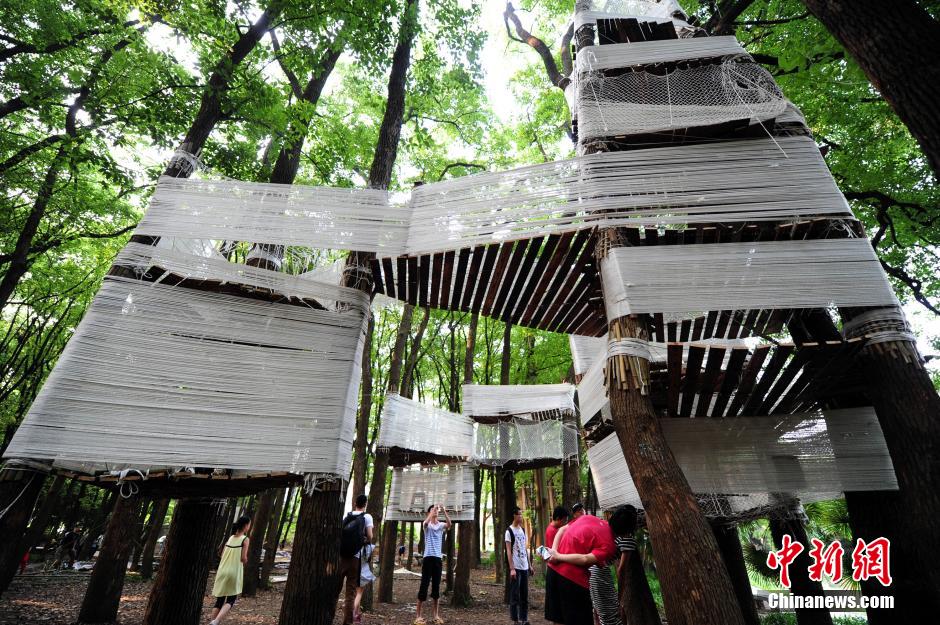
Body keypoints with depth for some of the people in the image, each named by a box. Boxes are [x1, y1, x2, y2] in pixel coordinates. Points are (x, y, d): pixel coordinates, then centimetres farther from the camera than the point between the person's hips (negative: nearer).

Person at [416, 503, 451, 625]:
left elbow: (449, 524, -16)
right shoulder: (427, 525, 1)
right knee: (424, 586, -2)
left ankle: (436, 615, 17)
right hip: (428, 557, -3)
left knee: (436, 586, 9)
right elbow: (426, 522, -25)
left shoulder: (441, 525, 7)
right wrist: (433, 510, -29)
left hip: (438, 558, 3)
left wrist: (444, 511, -27)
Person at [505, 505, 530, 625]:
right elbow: (508, 551, -11)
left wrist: (529, 564, 12)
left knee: (525, 595, 12)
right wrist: (512, 568, -16)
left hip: (524, 567, 7)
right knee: (515, 595, 1)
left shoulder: (523, 530, 11)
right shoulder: (509, 531, -9)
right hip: (516, 567, -6)